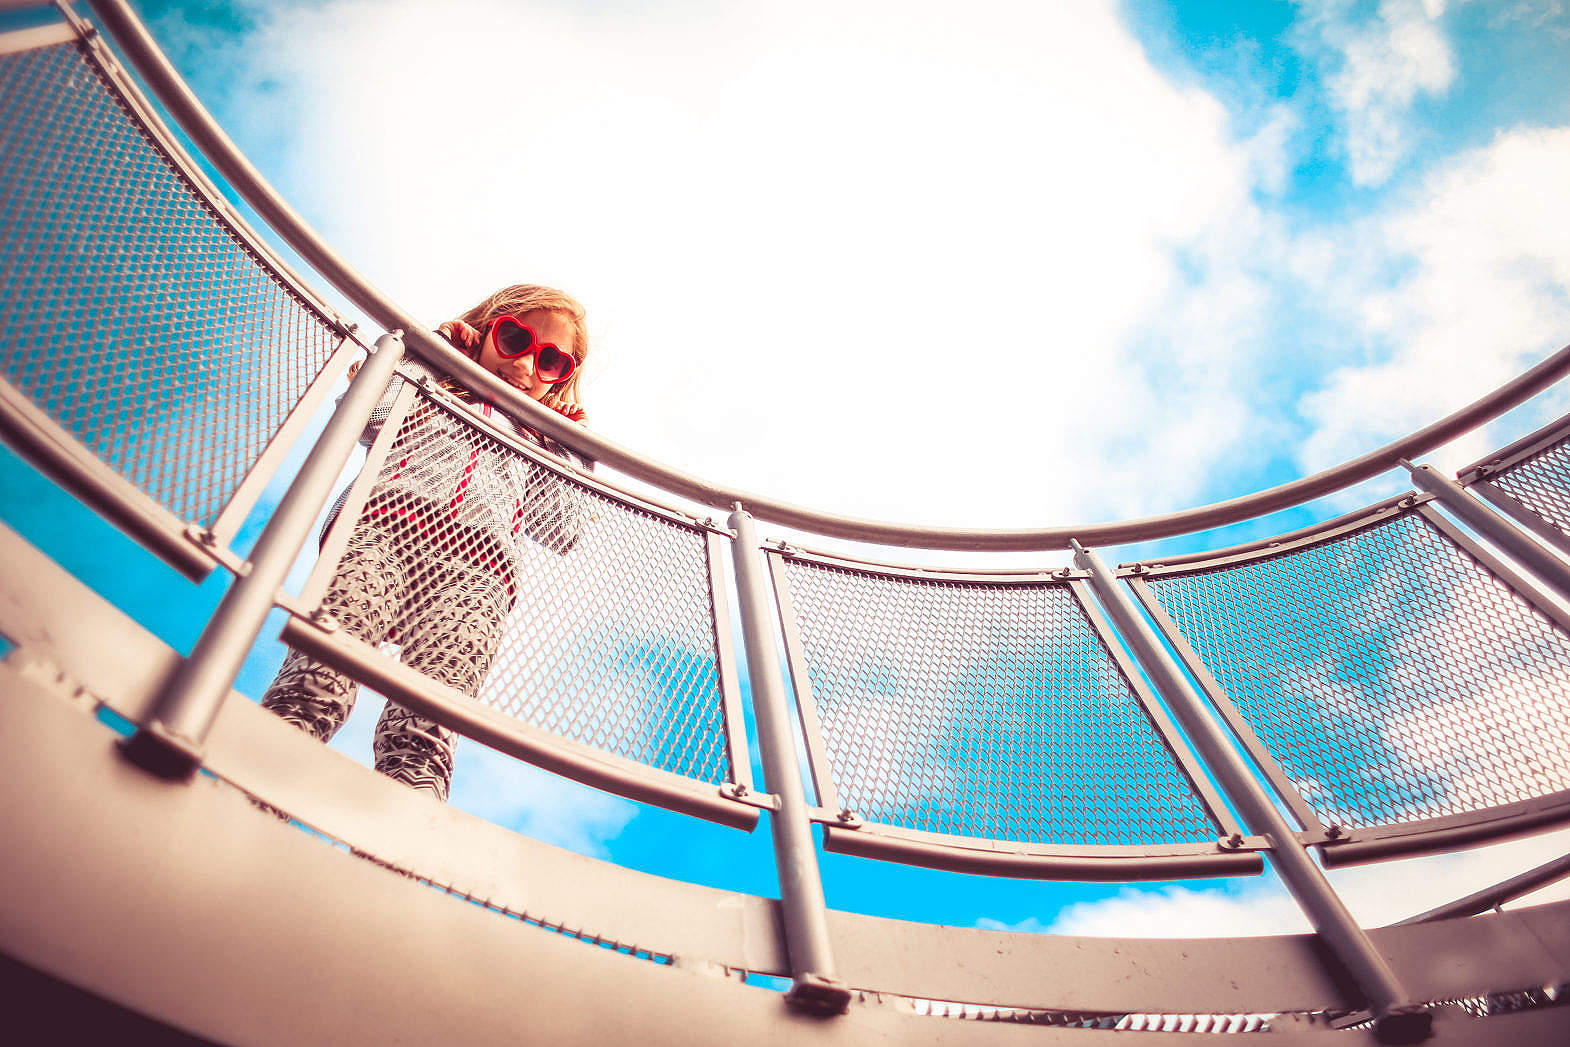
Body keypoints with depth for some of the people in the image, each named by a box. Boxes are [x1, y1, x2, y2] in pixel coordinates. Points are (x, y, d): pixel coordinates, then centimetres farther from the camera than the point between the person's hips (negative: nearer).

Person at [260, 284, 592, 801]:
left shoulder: (538, 441, 39)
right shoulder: (428, 383, 35)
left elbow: (558, 532, 24)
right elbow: (371, 417, 12)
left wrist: (575, 446, 28)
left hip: (476, 567, 0)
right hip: (385, 524, 1)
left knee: (427, 726, -29)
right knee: (322, 671, -31)